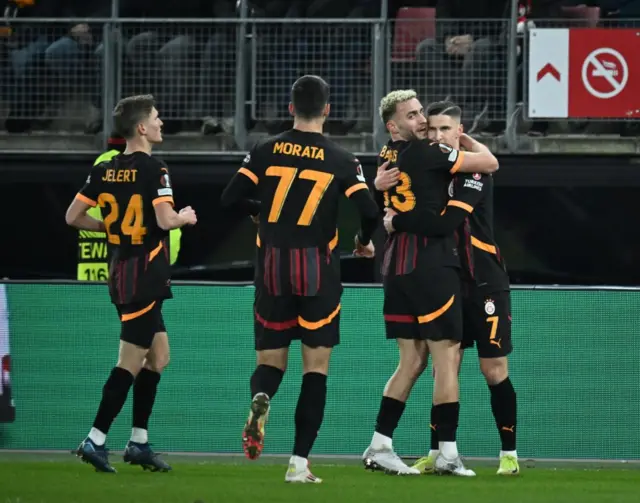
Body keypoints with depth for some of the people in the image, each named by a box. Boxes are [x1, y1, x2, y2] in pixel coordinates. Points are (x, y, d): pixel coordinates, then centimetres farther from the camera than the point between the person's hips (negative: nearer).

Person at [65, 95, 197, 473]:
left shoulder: (104, 171, 7)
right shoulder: (154, 170, -14)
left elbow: (74, 217, 8)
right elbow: (165, 220, -24)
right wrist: (186, 218, -2)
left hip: (121, 269, 8)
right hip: (145, 275, -8)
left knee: (159, 356, 16)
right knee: (131, 363, -4)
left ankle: (139, 443, 17)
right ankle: (95, 440, -6)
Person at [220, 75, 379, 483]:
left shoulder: (266, 152, 0)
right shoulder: (340, 160, -4)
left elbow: (230, 199, -1)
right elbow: (369, 211, -11)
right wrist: (365, 241, 11)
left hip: (272, 268, 2)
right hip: (318, 270, -1)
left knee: (271, 359, 12)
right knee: (317, 365, 5)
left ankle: (261, 398, -25)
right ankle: (300, 462, -2)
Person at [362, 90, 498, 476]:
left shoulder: (388, 157, 12)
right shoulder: (425, 153, -12)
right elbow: (490, 163, -8)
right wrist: (466, 140, 10)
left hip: (398, 266, 8)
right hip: (431, 262, -8)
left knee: (413, 361, 12)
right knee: (447, 355, -5)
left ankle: (380, 447, 9)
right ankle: (448, 454, -7)